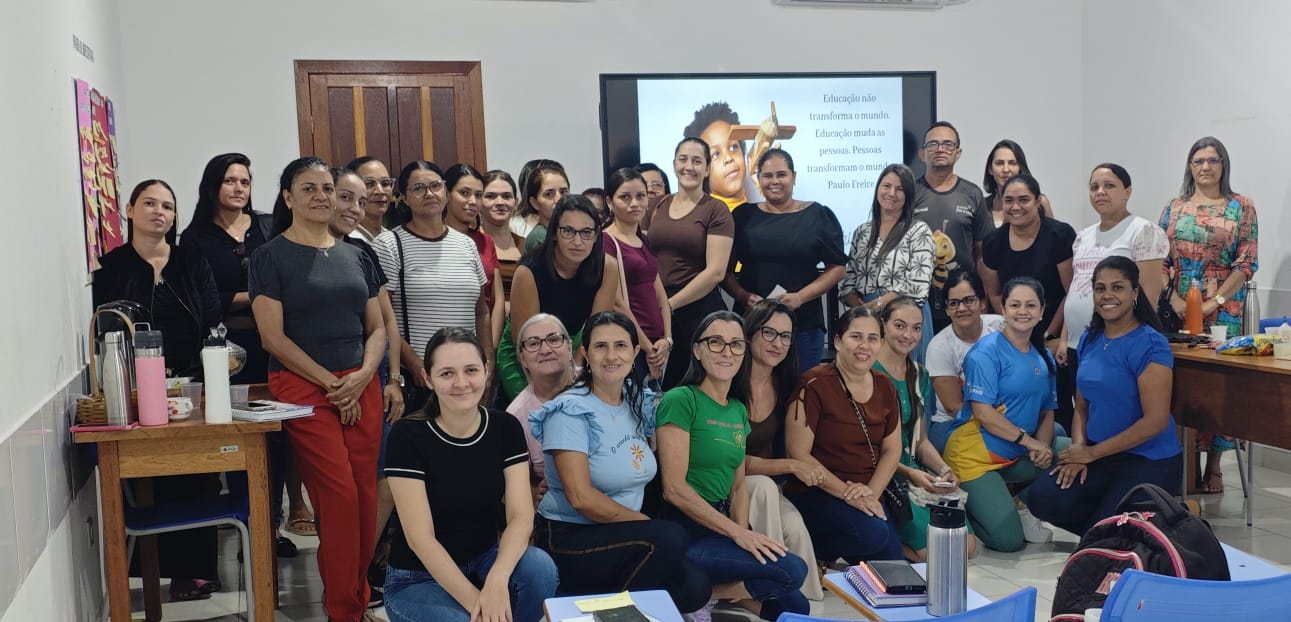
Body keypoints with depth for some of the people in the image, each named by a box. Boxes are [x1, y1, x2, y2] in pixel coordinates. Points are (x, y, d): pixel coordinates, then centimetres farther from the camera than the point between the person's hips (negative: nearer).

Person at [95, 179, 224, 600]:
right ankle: (182, 571, 12)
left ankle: (201, 569, 14)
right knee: (163, 482, 1)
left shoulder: (192, 261, 10)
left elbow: (214, 320, 3)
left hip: (197, 384, 2)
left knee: (202, 477, 3)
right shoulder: (111, 268, 3)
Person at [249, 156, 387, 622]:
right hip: (303, 388, -4)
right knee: (340, 495, -9)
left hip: (362, 387, 4)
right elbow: (273, 337, -8)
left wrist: (362, 377, -6)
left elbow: (377, 328, 13)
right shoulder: (270, 257, 0)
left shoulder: (355, 257, 14)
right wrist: (330, 383, -11)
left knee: (366, 495, 1)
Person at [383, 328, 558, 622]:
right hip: (419, 578, -3)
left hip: (485, 559, 3)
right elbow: (419, 538, -19)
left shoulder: (506, 428, -6)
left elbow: (521, 516, -12)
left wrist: (497, 579, -32)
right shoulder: (408, 436, -16)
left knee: (540, 568, -27)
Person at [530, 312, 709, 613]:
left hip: (624, 535, 6)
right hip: (569, 539, -6)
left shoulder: (640, 404, 8)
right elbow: (580, 497, -18)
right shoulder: (571, 410, -12)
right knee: (670, 538, -28)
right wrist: (648, 523, -13)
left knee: (694, 588, -18)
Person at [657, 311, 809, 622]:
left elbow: (738, 485, 14)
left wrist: (743, 532, -5)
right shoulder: (681, 400, -12)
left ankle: (713, 590, 8)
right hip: (685, 530, -8)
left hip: (722, 524, 8)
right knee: (792, 570, -20)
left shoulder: (738, 410, 12)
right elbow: (674, 488, -17)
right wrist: (736, 532, -17)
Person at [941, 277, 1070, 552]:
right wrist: (1030, 441, -18)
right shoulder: (987, 351, -12)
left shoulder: (1044, 358, 10)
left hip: (1017, 456, 7)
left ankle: (1021, 504, 5)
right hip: (976, 455, -7)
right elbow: (983, 413, -18)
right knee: (1008, 540, -17)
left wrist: (1042, 445, -11)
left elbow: (1047, 412, 10)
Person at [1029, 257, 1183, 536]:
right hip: (1098, 455, 6)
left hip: (1149, 460, -6)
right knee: (1043, 498, -18)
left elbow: (1155, 421, -18)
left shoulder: (1150, 344, -13)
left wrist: (1092, 453, -13)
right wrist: (1078, 448, -8)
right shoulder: (1089, 340, 9)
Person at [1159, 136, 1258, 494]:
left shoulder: (1241, 207, 3)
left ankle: (1213, 465, 9)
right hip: (1179, 309, 2)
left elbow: (1247, 262, -4)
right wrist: (1174, 299, -7)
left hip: (1224, 309, -2)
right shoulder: (1174, 208, 10)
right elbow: (1160, 259, 6)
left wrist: (1215, 301, -12)